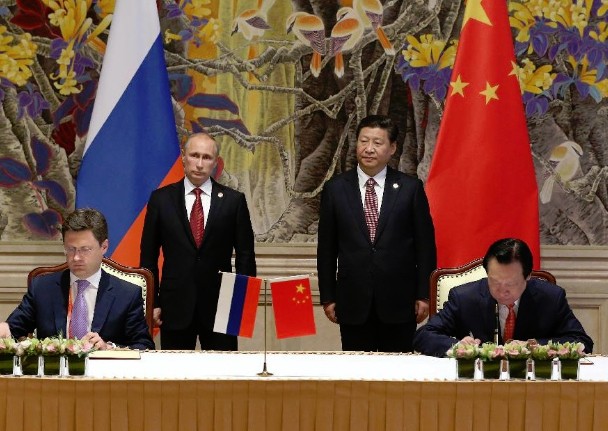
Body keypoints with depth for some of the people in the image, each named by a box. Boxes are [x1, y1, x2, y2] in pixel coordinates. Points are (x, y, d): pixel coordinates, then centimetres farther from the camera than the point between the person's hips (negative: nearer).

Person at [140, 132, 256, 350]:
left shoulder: (233, 201, 4)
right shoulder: (161, 199, 5)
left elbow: (246, 255, 6)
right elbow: (148, 256, 6)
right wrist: (152, 303, 1)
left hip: (220, 306, 0)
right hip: (175, 306, 0)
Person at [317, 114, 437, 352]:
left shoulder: (410, 188, 2)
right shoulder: (335, 189, 5)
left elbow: (425, 244, 3)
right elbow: (326, 248, 7)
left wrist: (423, 296, 0)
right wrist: (327, 297, 3)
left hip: (399, 300, -1)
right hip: (353, 302, 1)